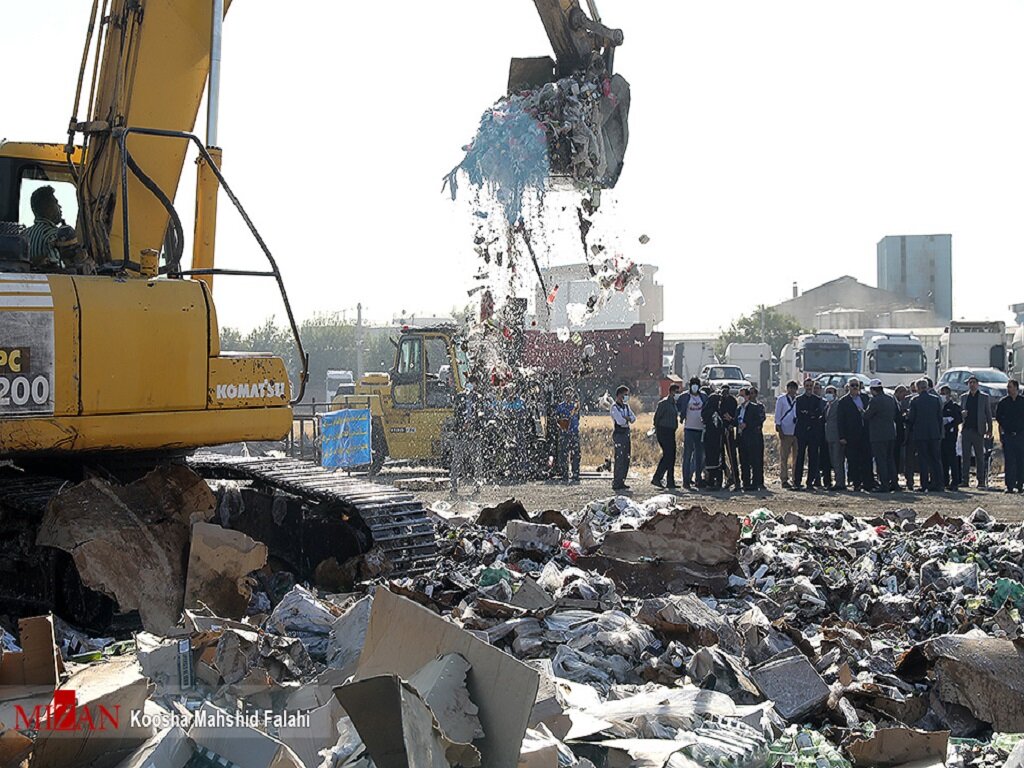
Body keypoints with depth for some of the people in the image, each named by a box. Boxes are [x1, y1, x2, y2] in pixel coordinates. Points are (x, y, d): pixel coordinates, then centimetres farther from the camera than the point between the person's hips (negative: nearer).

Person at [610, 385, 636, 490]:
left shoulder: (626, 406, 16)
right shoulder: (614, 407, -10)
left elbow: (633, 418, 8)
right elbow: (620, 421, -21)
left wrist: (626, 418, -12)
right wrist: (628, 419, -2)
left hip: (626, 433, 8)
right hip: (619, 434, -8)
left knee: (626, 459, 9)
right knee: (620, 460, -10)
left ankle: (621, 482, 16)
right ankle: (616, 484, -7)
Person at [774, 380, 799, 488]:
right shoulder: (781, 400, 4)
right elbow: (777, 415, 2)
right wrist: (779, 429, -6)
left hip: (796, 431, 3)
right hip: (785, 432, -3)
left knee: (796, 456, 4)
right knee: (784, 456, -2)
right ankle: (784, 479, 0)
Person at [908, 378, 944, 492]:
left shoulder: (915, 401, -8)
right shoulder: (936, 399, 2)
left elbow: (911, 418, -6)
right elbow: (940, 417, 5)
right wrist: (940, 432, 12)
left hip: (920, 434, -3)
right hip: (934, 434, 3)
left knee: (923, 460, 1)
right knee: (936, 459, 9)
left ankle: (924, 486, -1)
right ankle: (938, 484, 8)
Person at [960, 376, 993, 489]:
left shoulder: (984, 397, 5)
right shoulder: (963, 397, 13)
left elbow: (988, 414, 5)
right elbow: (960, 411, 19)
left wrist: (989, 429, -2)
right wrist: (962, 413, -6)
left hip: (978, 430, -3)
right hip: (966, 430, 3)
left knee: (980, 457, -1)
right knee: (966, 456, 2)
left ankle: (981, 481, 2)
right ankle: (965, 481, 4)